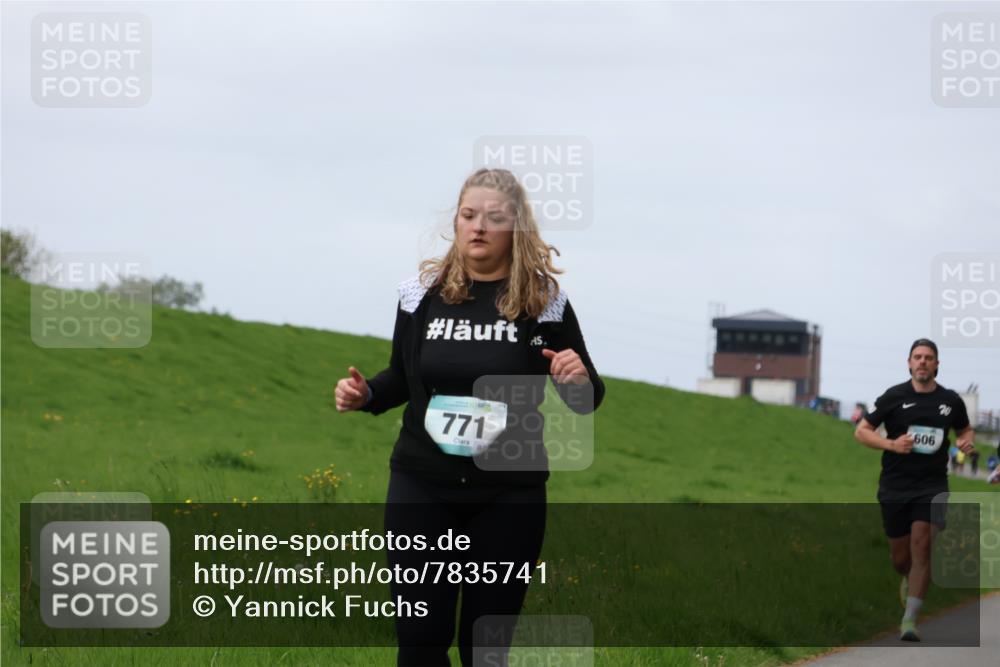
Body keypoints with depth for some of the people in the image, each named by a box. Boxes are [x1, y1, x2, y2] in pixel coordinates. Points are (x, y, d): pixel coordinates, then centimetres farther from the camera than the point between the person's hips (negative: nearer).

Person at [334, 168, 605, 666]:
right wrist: (364, 394, -6)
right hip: (421, 486, 1)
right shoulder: (422, 292, 0)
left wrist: (579, 379, -21)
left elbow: (587, 400, 2)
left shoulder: (543, 300, -5)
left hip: (509, 494, -1)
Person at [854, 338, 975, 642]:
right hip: (894, 488, 0)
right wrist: (891, 444, -14)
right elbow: (862, 431, 2)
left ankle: (909, 621, -13)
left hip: (932, 487, 0)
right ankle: (909, 579, 45)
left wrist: (967, 441, 0)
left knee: (921, 549, -15)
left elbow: (965, 429, 24)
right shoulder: (894, 397, -1)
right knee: (900, 558, 7)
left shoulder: (950, 401, 6)